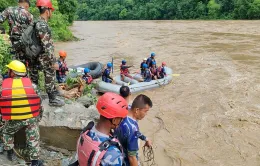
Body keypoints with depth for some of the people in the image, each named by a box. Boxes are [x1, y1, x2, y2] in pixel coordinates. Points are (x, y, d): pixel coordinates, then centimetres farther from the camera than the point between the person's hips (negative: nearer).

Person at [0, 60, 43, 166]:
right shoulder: (30, 83, -2)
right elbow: (38, 102, 2)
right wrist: (38, 116, 16)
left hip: (12, 119, 0)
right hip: (31, 117, 0)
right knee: (33, 139, 12)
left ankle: (10, 153, 37)